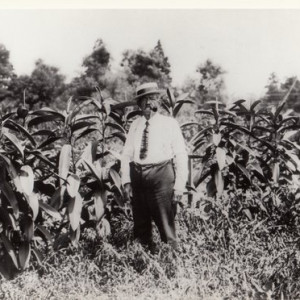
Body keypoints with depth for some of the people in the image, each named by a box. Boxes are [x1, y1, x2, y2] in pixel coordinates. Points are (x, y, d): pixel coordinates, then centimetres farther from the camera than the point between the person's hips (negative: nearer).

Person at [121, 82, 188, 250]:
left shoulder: (170, 124, 1)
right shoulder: (135, 125, 11)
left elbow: (181, 155, -3)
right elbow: (127, 154, 12)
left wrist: (179, 186, -9)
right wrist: (126, 181, 1)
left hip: (161, 176, -4)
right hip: (137, 175, 4)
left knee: (166, 224, -2)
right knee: (140, 226, 13)